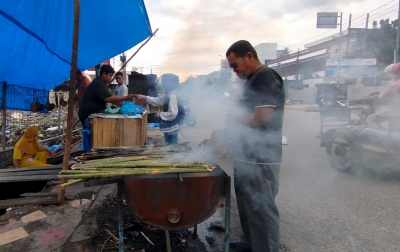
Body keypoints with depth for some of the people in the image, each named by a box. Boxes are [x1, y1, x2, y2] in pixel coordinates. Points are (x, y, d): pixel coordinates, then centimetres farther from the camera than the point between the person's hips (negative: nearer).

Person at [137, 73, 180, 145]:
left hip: (171, 128, -10)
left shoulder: (172, 96, -22)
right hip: (168, 128, 10)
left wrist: (160, 115, -14)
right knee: (168, 146, 20)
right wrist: (145, 97, 12)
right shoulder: (167, 95, 8)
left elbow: (172, 113, -27)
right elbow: (157, 101, 22)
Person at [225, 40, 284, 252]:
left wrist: (230, 129, -13)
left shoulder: (267, 77, -14)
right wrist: (227, 136, 11)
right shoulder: (252, 80, 17)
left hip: (261, 158, -10)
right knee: (247, 206, 20)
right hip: (247, 155, 10)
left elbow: (263, 116, -24)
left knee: (261, 209, 1)